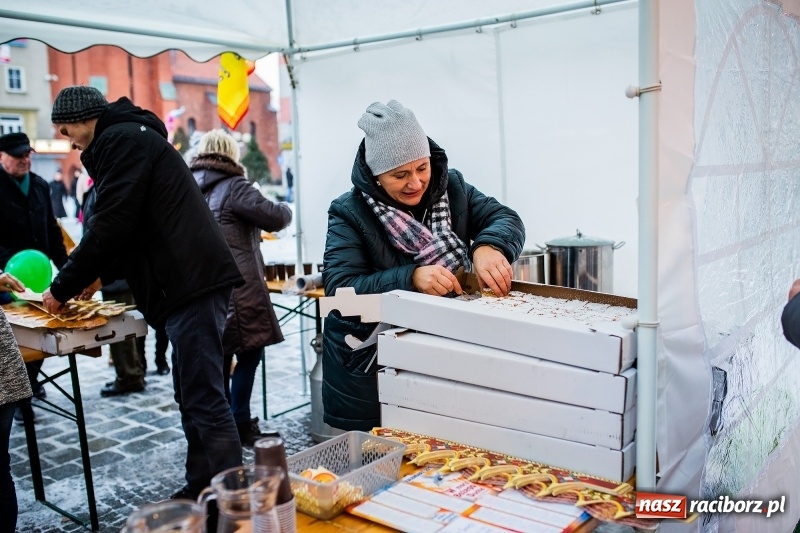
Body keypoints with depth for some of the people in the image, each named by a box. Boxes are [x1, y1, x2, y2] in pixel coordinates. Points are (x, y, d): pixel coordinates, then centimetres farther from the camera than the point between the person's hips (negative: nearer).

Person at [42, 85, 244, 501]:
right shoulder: (132, 138, 25)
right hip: (191, 281, 11)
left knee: (204, 398, -10)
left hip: (192, 283, -11)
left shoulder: (121, 140, -6)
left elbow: (110, 225, -13)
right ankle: (201, 488, 23)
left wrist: (63, 288, -2)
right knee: (191, 394, 14)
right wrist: (98, 274, 29)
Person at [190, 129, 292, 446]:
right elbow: (275, 218, -12)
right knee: (248, 355, 1)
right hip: (236, 289, -7)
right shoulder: (232, 187, -9)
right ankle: (240, 427, 4)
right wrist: (286, 209, 9)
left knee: (219, 359, 14)